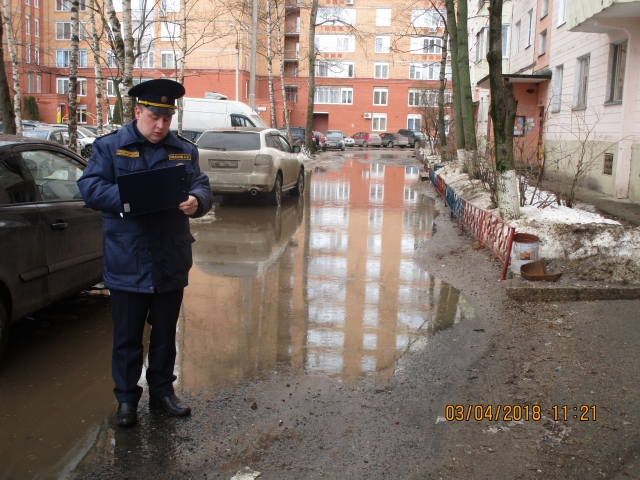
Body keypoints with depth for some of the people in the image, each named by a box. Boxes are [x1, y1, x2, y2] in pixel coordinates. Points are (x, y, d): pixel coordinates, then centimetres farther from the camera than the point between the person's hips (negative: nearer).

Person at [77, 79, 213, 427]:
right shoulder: (108, 146, 0)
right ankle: (126, 397, 24)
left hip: (172, 263, 3)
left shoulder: (185, 150, 9)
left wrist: (196, 201, -23)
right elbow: (89, 188, -10)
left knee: (165, 333, 16)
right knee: (127, 336, 8)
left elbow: (203, 188, 1)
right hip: (127, 264, -3)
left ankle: (162, 390, 32)